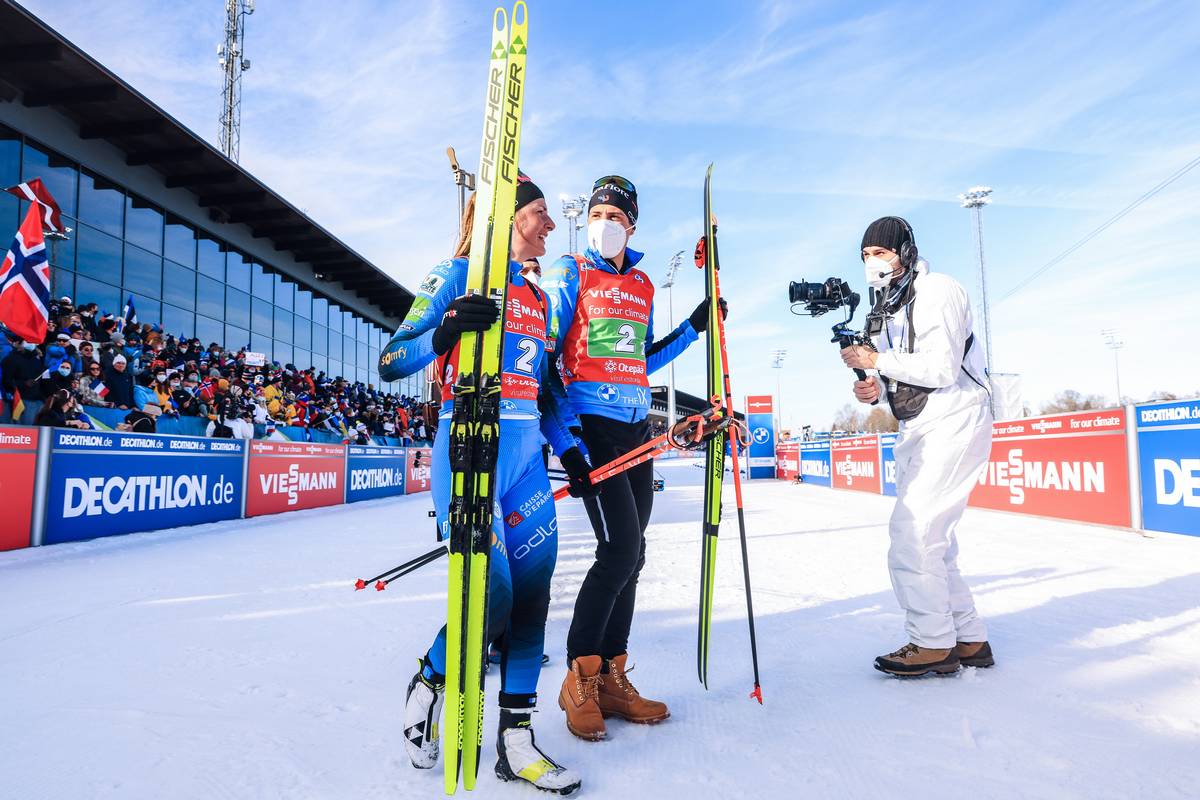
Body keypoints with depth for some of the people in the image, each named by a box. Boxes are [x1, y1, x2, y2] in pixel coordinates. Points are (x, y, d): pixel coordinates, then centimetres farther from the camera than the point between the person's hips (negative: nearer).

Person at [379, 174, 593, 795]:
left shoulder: (538, 296, 20)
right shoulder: (458, 275, 0)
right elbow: (390, 364, -7)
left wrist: (570, 452, 16)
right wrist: (446, 331, -25)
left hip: (527, 457, 7)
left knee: (533, 595, 3)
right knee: (492, 598, -13)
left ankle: (514, 741, 17)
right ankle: (428, 684, 20)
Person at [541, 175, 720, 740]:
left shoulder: (643, 286, 18)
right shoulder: (568, 273, 1)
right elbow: (544, 348, -5)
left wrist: (694, 327, 18)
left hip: (637, 426, 7)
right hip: (591, 423, -6)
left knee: (630, 555, 6)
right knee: (620, 550, -15)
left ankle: (611, 678, 18)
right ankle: (580, 678, 3)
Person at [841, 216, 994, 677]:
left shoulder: (938, 292, -10)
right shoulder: (884, 310, 15)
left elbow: (942, 369, -20)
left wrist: (878, 361, -20)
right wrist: (875, 389, -3)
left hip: (954, 424, -9)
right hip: (916, 431, 9)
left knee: (912, 532, -13)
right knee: (931, 539, 11)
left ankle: (933, 644, 0)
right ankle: (968, 640, 22)